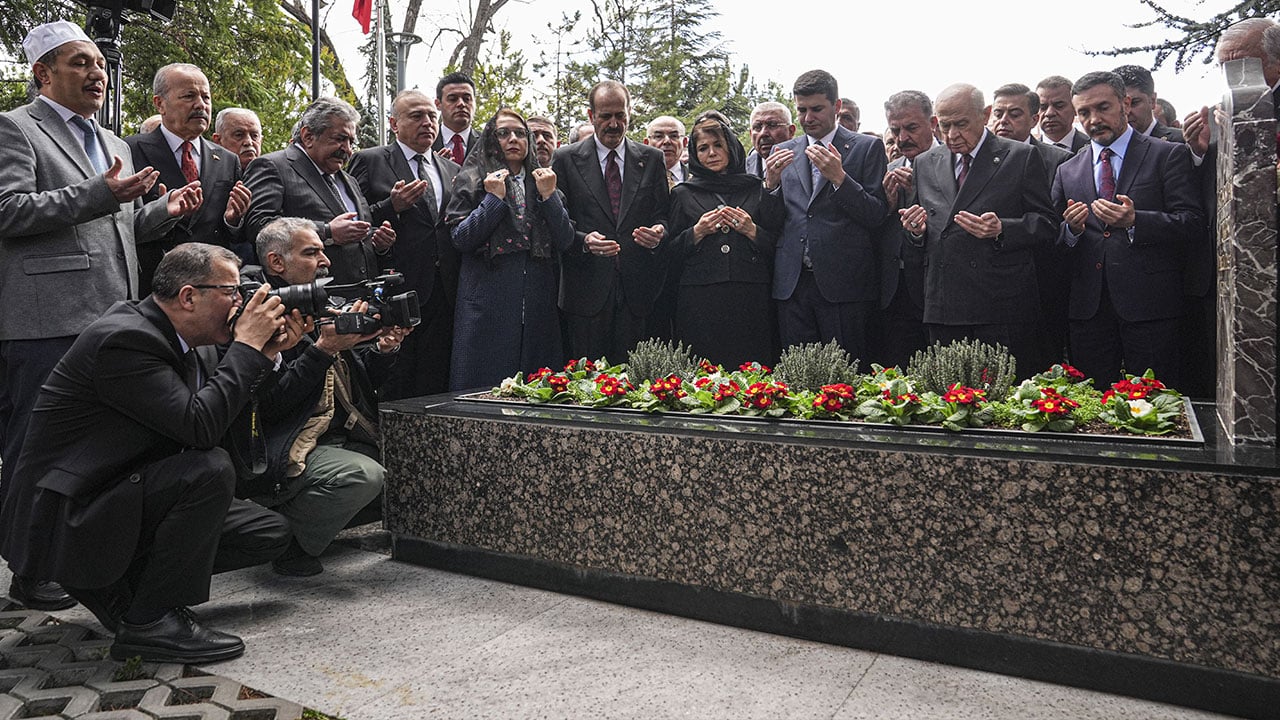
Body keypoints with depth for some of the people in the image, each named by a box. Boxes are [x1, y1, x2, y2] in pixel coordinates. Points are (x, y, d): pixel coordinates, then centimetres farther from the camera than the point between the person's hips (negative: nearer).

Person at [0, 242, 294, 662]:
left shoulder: (164, 334, 6)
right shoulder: (125, 337, -23)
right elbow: (201, 426, -32)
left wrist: (265, 353, -1)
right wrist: (247, 345, -23)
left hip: (117, 500, 10)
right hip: (62, 519, -9)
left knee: (269, 533, 2)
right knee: (211, 469, -32)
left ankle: (119, 585, 10)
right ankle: (150, 622, -17)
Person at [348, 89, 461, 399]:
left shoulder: (452, 170, 20)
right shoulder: (369, 161, 5)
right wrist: (392, 206, -15)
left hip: (444, 297, 4)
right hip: (397, 294, -4)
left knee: (435, 389, 6)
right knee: (393, 392, -2)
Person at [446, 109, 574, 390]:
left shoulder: (542, 182, 17)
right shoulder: (472, 180, 7)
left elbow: (565, 242, 6)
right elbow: (461, 240, -5)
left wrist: (549, 196, -4)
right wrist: (495, 198, -9)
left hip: (537, 302, 3)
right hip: (488, 302, -3)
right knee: (485, 389, -3)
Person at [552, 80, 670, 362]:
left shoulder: (652, 159, 11)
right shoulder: (566, 159, 5)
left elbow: (663, 214, 11)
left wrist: (659, 232, -12)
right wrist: (583, 241, -18)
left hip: (637, 290, 2)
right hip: (587, 290, -1)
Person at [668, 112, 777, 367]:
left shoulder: (757, 189, 12)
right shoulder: (683, 193, 13)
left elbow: (778, 248, 10)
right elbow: (672, 251, 10)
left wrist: (752, 231, -6)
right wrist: (698, 232, -5)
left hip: (751, 298, 0)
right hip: (700, 300, 0)